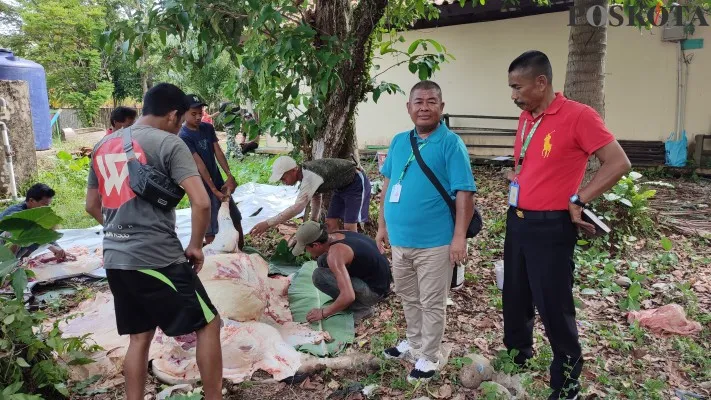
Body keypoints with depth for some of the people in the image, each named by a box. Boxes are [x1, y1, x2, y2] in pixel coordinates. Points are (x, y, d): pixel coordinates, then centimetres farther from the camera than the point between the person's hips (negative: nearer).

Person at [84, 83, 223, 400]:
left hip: (115, 259, 7)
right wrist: (195, 246, -6)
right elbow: (201, 202, -19)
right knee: (208, 324, 6)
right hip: (157, 258, -7)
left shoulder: (103, 146, 13)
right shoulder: (169, 143, -9)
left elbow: (92, 206, 22)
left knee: (140, 336, 18)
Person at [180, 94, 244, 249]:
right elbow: (200, 165, -20)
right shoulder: (184, 137, -17)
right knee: (210, 229, 1)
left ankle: (242, 251, 29)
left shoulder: (208, 128, 4)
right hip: (202, 186, -7)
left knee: (236, 219, 15)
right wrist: (214, 190, -22)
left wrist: (230, 176, -12)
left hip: (218, 181, 7)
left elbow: (218, 152, 1)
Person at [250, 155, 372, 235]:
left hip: (357, 183, -9)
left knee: (349, 227, -12)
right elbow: (316, 197, 12)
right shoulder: (306, 173, -5)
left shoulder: (310, 177, -34)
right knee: (330, 223, 4)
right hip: (342, 186, 9)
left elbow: (298, 207, -42)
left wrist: (268, 224, -43)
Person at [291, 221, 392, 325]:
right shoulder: (338, 234, 1)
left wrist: (323, 313, -20)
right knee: (323, 261, 9)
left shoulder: (335, 254, -26)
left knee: (319, 276, -19)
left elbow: (348, 297, -33)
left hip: (374, 292, -9)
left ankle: (360, 308, -5)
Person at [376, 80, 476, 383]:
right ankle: (414, 343, 42)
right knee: (408, 297, 22)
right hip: (400, 238, 6)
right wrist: (383, 226, 13)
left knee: (432, 303, 8)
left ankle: (430, 357, 25)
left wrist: (459, 237, -18)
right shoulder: (398, 141, 7)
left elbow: (464, 193, -14)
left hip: (434, 242, -6)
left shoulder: (451, 143, -11)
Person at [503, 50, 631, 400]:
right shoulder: (525, 118, 8)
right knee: (515, 296, 19)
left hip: (550, 227, -7)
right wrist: (515, 180, 5)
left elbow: (618, 163, -16)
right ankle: (517, 354, 40)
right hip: (516, 221, 7)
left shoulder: (578, 116, -15)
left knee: (553, 305, 2)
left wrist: (578, 201, -17)